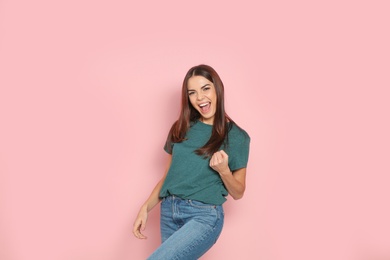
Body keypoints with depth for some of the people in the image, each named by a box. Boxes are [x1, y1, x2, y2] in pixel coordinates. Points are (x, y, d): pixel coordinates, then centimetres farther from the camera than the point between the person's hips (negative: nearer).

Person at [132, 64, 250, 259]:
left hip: (204, 216, -5)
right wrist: (145, 208, 5)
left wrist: (224, 171, -17)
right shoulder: (180, 129, 9)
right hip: (168, 212, 5)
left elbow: (238, 193, 3)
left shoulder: (237, 137, -3)